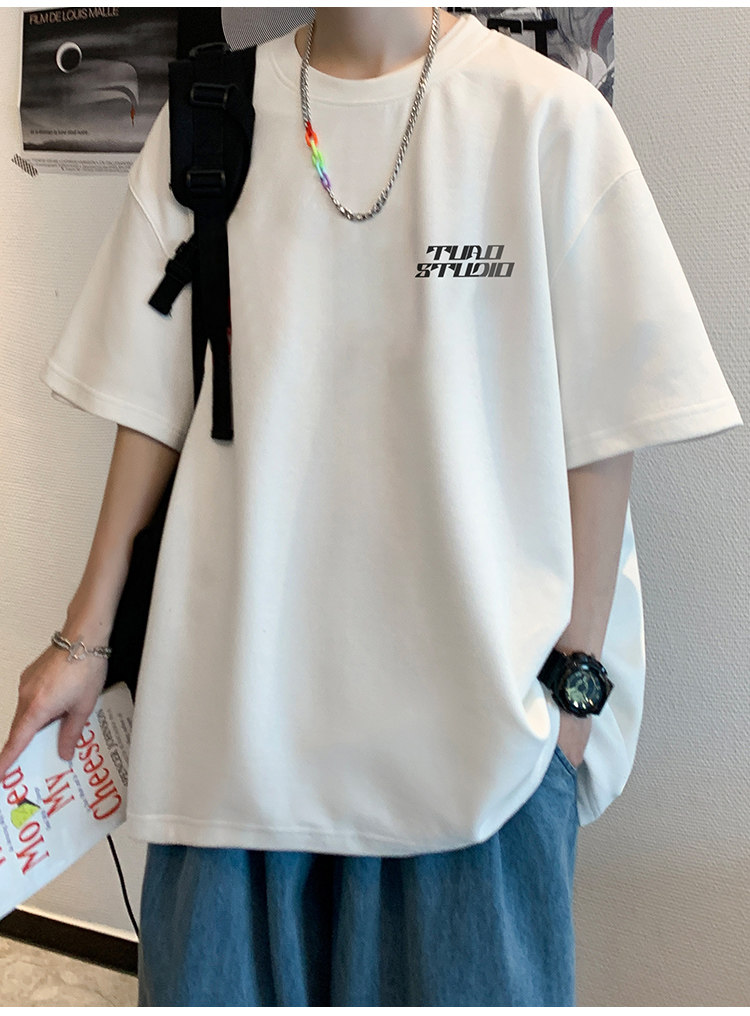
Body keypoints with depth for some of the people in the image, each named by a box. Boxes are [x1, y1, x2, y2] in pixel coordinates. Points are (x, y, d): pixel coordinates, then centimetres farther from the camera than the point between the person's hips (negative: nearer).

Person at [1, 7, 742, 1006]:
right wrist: (86, 634, 8)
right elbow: (152, 399, 7)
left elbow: (598, 430, -3)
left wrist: (577, 679, -4)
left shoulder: (545, 115, -3)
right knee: (222, 973, 15)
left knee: (469, 975, 12)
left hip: (474, 706, -1)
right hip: (238, 694, 3)